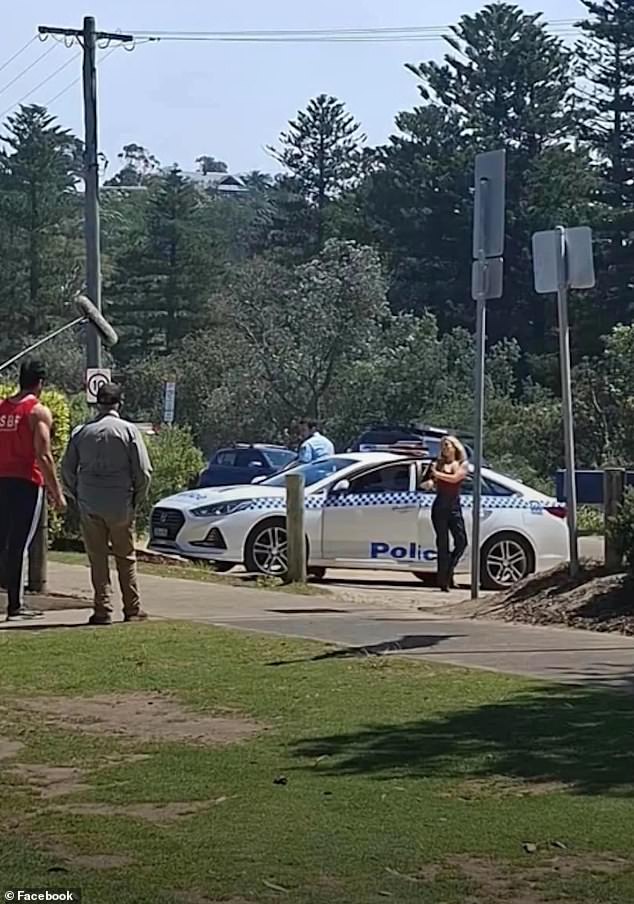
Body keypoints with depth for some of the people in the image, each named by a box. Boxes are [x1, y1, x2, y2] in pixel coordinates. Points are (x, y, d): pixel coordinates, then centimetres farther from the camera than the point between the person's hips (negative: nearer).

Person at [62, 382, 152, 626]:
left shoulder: (81, 432, 3)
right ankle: (132, 609, 13)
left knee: (97, 559, 6)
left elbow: (67, 469, 5)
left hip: (89, 506, 1)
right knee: (126, 558, 10)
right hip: (120, 505, -1)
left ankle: (103, 610, 4)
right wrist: (137, 499, 7)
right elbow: (143, 470, -7)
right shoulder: (129, 430, -4)